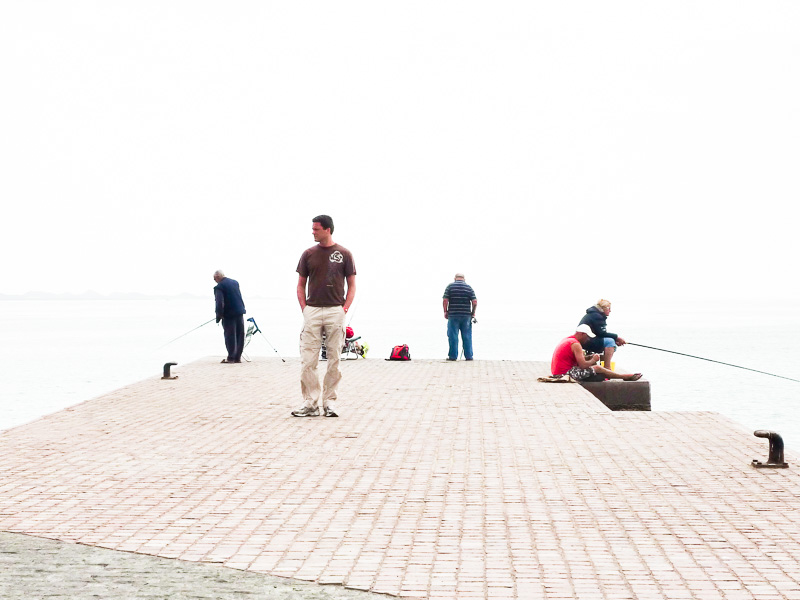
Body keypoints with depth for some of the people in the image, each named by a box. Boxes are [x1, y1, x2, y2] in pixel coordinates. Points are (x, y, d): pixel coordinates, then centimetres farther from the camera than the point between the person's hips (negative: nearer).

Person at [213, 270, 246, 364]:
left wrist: (219, 317, -11)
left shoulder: (219, 287, -12)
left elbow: (219, 303, -17)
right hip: (240, 312, 6)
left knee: (230, 336, 0)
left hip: (229, 314, -6)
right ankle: (238, 357, 14)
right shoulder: (235, 282, 10)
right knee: (240, 335, 10)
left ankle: (231, 357, 2)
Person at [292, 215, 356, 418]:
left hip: (335, 311, -1)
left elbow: (351, 285, 7)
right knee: (308, 360, -4)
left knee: (334, 360, 3)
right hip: (312, 311, 1)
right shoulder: (309, 254, 8)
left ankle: (329, 402, 10)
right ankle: (310, 403, 0)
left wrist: (345, 308, -4)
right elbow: (301, 284, 13)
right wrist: (304, 308, 1)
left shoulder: (344, 254, 3)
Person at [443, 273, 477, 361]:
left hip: (453, 315, -2)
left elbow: (445, 300, -6)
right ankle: (468, 356, 6)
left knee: (453, 336, 2)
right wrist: (473, 313, 11)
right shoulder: (469, 288, 6)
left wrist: (445, 312, 4)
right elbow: (474, 302, -1)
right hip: (466, 315, 2)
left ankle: (453, 356, 2)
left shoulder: (450, 286, 1)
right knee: (467, 336, 6)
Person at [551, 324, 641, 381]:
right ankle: (625, 377, 10)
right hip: (566, 373, -10)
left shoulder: (567, 340, 16)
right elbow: (583, 365, -21)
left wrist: (590, 358, 7)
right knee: (597, 368, -1)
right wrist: (593, 360, -3)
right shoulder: (575, 344, -16)